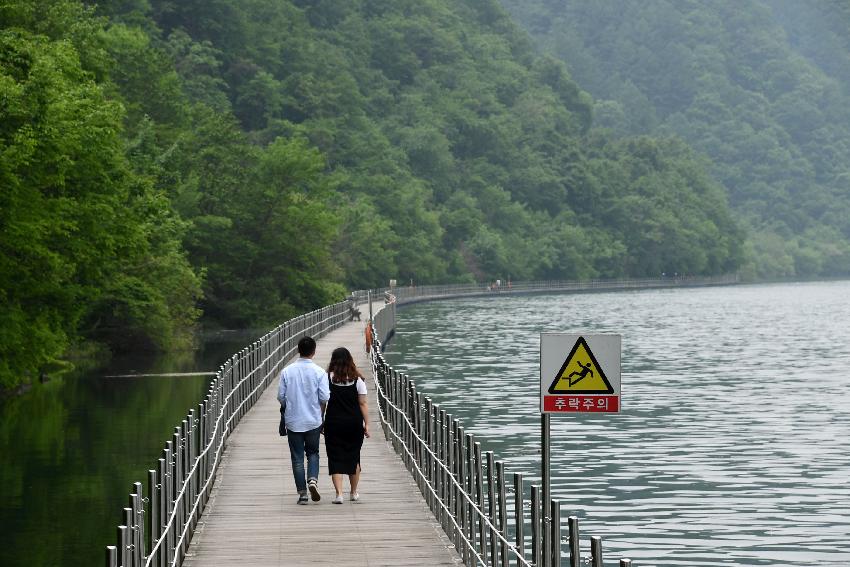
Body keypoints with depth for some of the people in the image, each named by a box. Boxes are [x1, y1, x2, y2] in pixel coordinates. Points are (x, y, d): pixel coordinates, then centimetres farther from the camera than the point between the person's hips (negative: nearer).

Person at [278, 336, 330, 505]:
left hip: (293, 421, 0)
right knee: (313, 453, 16)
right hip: (313, 421, 0)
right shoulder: (319, 372, -8)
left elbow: (281, 397, -2)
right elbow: (324, 397, -9)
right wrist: (320, 413, 10)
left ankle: (302, 493, 6)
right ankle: (313, 480, -8)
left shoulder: (286, 371, -5)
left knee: (297, 457, 7)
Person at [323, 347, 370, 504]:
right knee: (353, 457, 16)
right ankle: (354, 492, 26)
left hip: (333, 423, -2)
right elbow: (363, 404, -2)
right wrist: (367, 424, 3)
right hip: (354, 423, 2)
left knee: (335, 458, 2)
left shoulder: (328, 378, -6)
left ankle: (339, 493, -10)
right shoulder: (357, 380, -2)